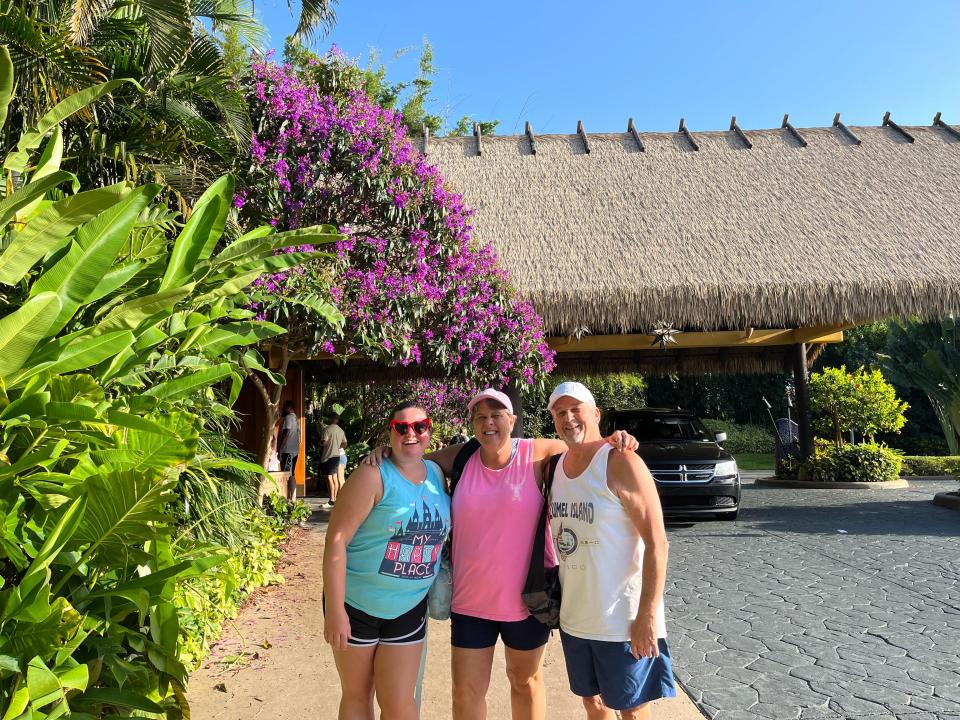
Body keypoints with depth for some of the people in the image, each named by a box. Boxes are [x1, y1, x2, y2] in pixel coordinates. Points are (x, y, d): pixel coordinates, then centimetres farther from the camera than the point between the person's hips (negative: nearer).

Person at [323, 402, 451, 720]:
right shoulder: (373, 475, -15)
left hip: (409, 608, 3)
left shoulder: (437, 473, 2)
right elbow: (336, 540, -18)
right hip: (355, 603, -3)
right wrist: (334, 610, -19)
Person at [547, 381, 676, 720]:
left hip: (622, 622, -6)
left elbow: (657, 542, -18)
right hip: (573, 619, 6)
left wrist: (647, 616, -21)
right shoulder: (556, 466, 4)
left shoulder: (621, 463, -16)